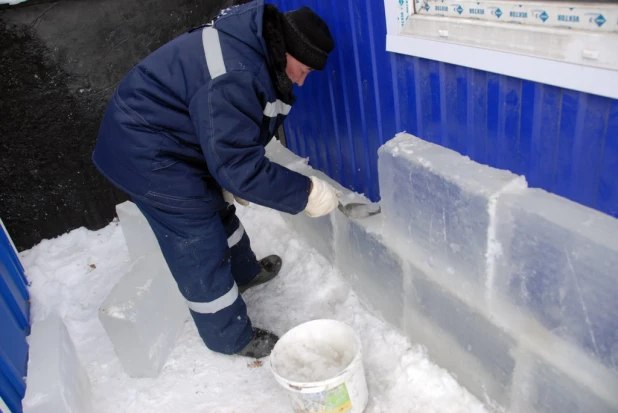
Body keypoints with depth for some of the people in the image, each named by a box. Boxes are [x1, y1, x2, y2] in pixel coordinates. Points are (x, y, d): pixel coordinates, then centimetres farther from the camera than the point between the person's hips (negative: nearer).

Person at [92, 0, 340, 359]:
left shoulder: (253, 47, -1)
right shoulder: (232, 79, -33)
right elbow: (241, 167, -30)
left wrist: (229, 182, 3)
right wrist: (306, 193, -23)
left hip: (157, 137, 10)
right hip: (146, 153, -10)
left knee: (218, 208, 25)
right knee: (201, 247, 0)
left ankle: (244, 271, 51)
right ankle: (233, 337, 20)